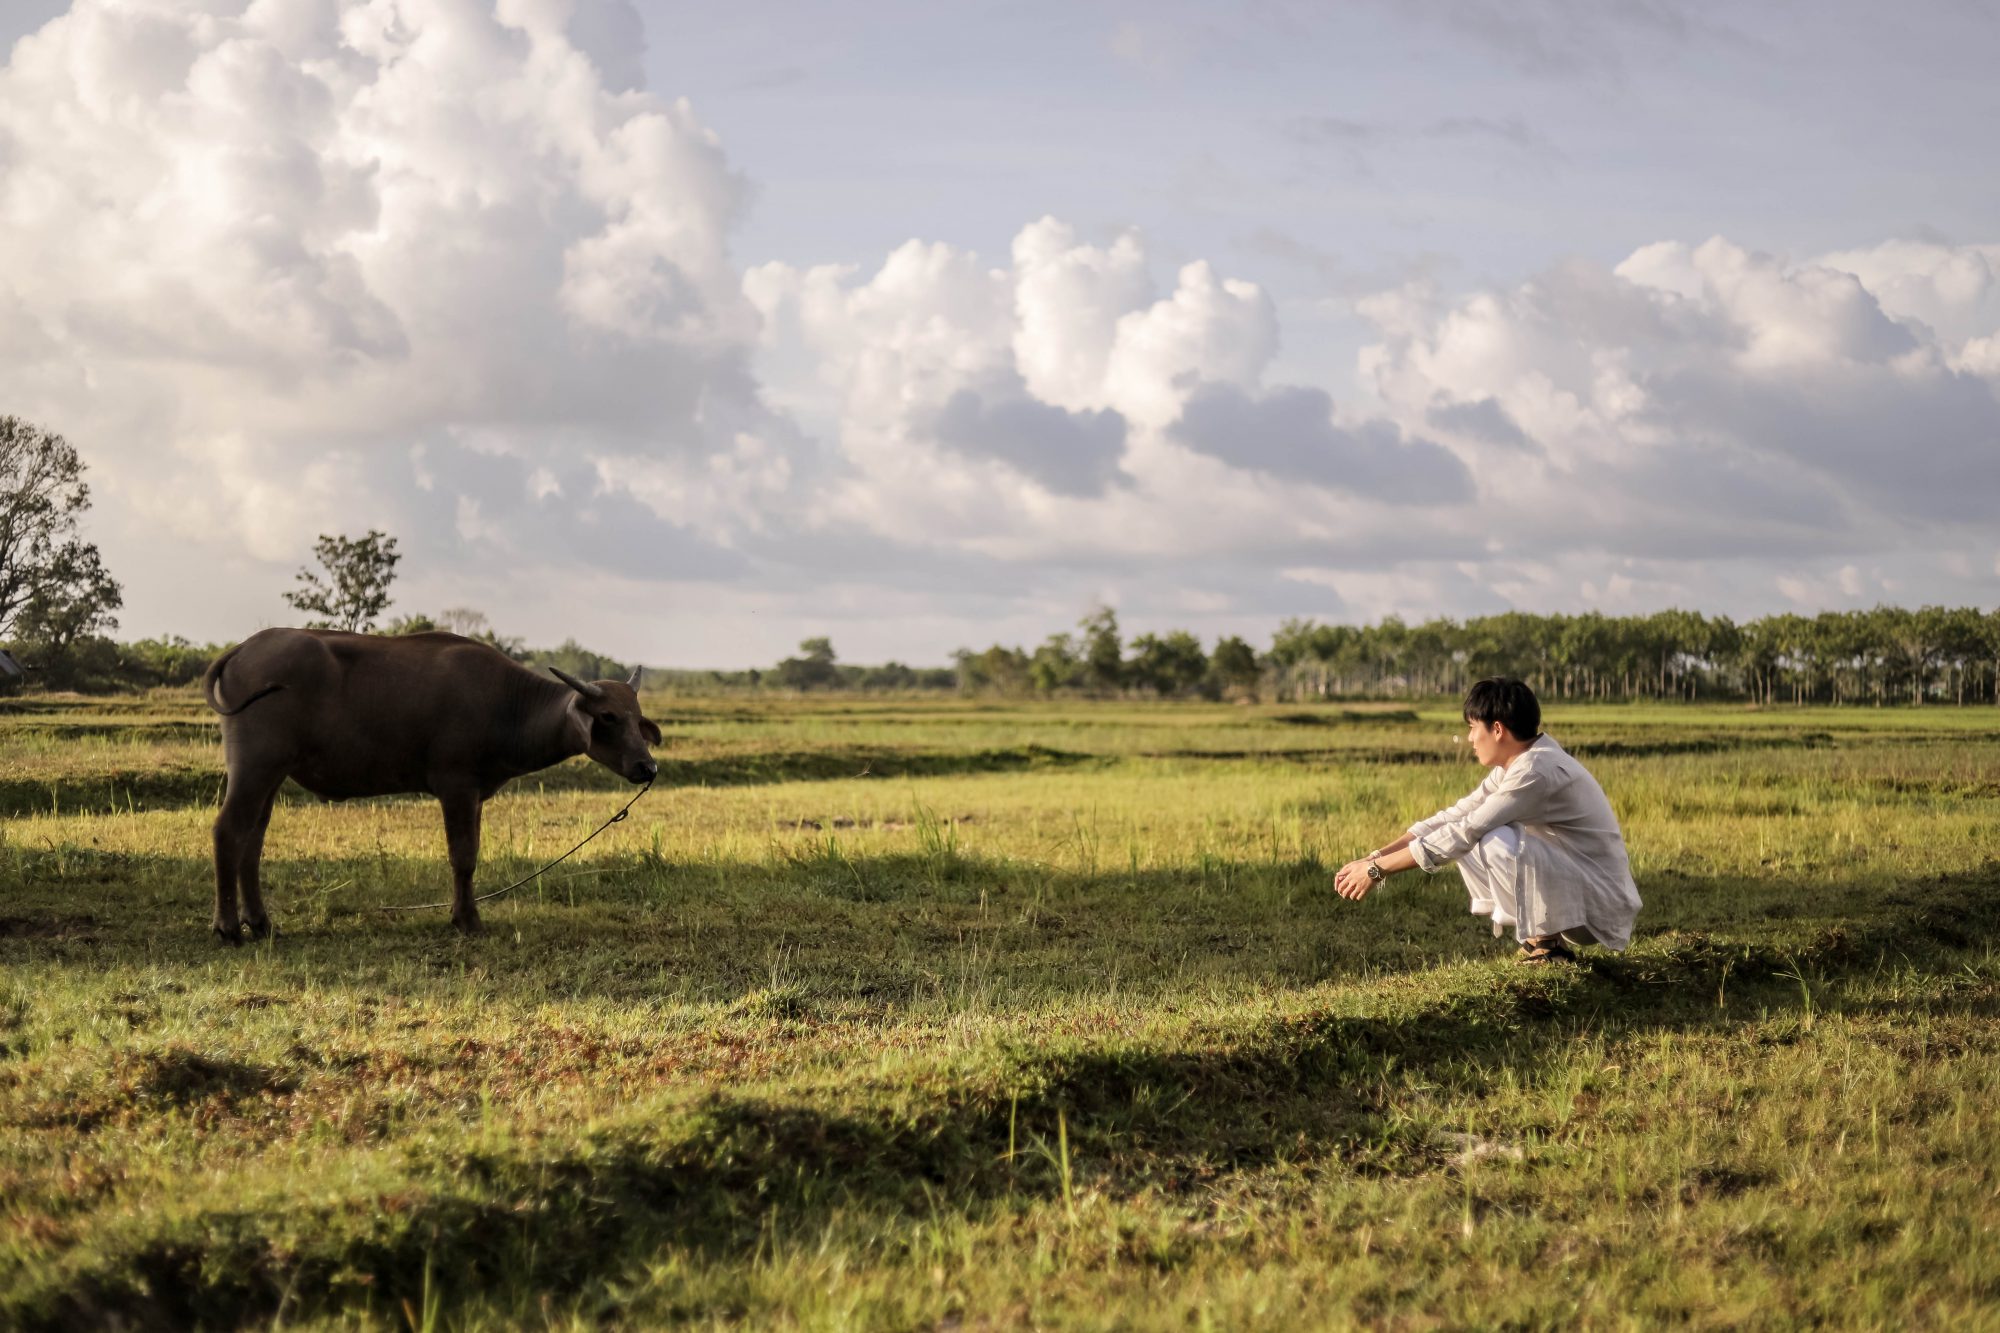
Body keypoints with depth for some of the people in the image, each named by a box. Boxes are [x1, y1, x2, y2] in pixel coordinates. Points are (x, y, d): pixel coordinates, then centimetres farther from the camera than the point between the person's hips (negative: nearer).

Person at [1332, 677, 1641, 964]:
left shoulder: (1536, 771, -23)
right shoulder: (1514, 766, 7)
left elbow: (1463, 834, -24)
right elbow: (1454, 817, 7)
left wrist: (1378, 869, -18)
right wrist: (1375, 857, -1)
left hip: (1602, 904, -10)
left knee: (1498, 842, -29)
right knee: (1467, 846, 7)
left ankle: (1546, 945, -10)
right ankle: (1541, 936, 7)